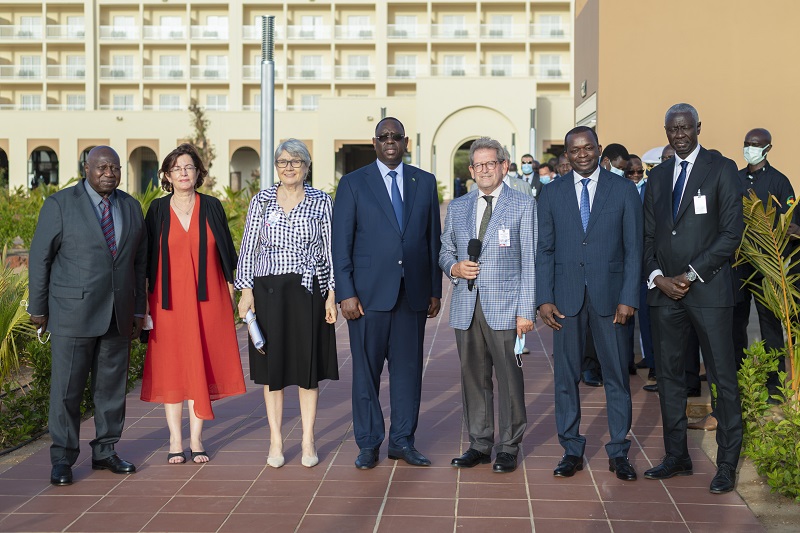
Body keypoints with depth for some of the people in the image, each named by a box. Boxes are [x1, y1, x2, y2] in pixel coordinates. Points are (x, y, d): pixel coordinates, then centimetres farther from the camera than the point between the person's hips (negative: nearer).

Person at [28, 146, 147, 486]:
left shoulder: (131, 207, 9)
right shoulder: (60, 204, -4)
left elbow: (139, 260, 13)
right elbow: (40, 257, -2)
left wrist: (138, 309, 10)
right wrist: (38, 308, -1)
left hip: (118, 314, 4)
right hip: (73, 313, -4)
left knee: (112, 385, 8)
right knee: (67, 387, -1)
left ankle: (105, 452, 20)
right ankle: (62, 460, 10)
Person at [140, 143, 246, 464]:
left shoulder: (212, 207, 4)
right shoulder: (158, 210, 4)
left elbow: (225, 249, 8)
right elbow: (147, 256, 6)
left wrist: (231, 289, 4)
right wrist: (145, 298, 2)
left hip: (207, 298, 0)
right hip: (170, 298, 0)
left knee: (201, 365, 2)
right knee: (171, 366, 2)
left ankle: (196, 439, 10)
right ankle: (175, 441, 9)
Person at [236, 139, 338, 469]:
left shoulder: (321, 202, 4)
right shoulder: (261, 201, 5)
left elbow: (330, 250, 3)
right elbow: (248, 248, 5)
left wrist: (331, 293, -2)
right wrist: (245, 289, -4)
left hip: (308, 291, 0)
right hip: (268, 290, 1)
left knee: (308, 366, 4)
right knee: (272, 366, 4)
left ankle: (308, 441, 14)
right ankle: (276, 442, 14)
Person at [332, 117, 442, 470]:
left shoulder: (425, 182, 10)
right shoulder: (353, 183, 2)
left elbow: (434, 238, 11)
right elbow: (341, 243, -1)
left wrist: (435, 289, 8)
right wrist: (345, 293, -8)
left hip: (413, 292, 3)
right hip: (369, 292, -2)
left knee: (408, 367, 7)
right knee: (366, 370, 4)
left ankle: (402, 441, 18)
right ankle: (368, 444, 15)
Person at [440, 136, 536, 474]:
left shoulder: (523, 206, 3)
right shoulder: (457, 208, 15)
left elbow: (529, 261, -1)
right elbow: (445, 252, 22)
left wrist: (526, 311, -8)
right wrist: (454, 267, -3)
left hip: (505, 308, -4)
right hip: (466, 307, 4)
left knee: (509, 379, -2)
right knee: (473, 378, 8)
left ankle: (508, 447, 11)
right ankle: (480, 444, 19)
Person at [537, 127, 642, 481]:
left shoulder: (624, 190, 3)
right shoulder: (552, 193, 7)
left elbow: (634, 248, 1)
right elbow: (545, 250, 7)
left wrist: (628, 298, -7)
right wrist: (544, 299, -2)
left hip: (610, 295, -1)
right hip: (566, 297, 1)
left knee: (617, 375, 5)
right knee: (566, 376, 5)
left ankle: (619, 452, 16)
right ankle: (571, 451, 16)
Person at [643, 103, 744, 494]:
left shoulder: (721, 169, -1)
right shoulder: (658, 176, 14)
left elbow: (732, 231, -7)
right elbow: (647, 235, 14)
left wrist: (691, 275, -11)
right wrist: (658, 277, -3)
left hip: (707, 288, -5)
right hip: (663, 288, 5)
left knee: (723, 378, -1)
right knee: (669, 374, 9)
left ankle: (727, 464, 8)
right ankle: (676, 457, 19)